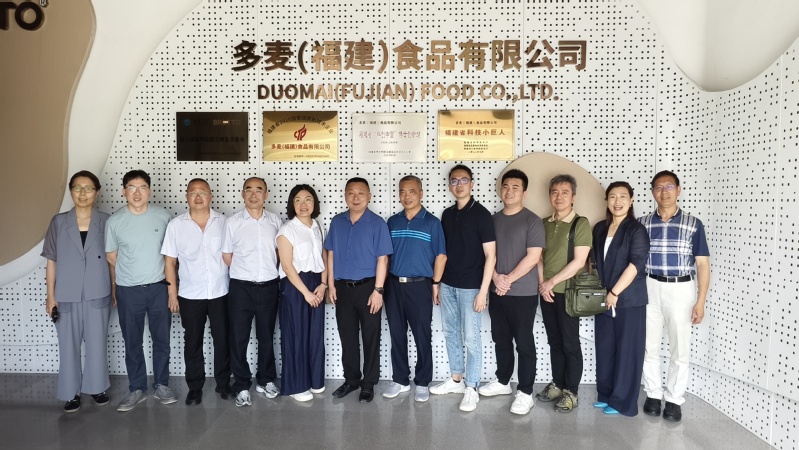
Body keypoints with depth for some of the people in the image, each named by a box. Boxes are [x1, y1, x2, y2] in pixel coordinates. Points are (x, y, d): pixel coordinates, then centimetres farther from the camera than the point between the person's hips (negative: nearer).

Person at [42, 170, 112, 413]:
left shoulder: (105, 222, -2)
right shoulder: (58, 222, -1)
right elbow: (51, 261, 1)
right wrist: (50, 296, -1)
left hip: (98, 294, 0)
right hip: (67, 295, 0)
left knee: (97, 343, 11)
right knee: (69, 345, 9)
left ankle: (96, 387, 28)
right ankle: (71, 392, 25)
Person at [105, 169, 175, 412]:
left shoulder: (163, 216, -5)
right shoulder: (114, 222, -7)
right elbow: (111, 258, 4)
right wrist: (115, 288, 9)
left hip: (159, 287, 1)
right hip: (128, 291, 0)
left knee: (162, 339, 11)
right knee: (132, 342, 11)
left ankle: (162, 385, 27)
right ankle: (137, 389, 26)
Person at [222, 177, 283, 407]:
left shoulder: (275, 221, 2)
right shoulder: (232, 222, -3)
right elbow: (226, 256, 4)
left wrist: (268, 270, 5)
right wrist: (245, 271, 6)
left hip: (269, 286, 2)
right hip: (241, 287, -1)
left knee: (266, 337, 13)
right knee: (239, 339, 5)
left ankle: (266, 381, 29)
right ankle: (242, 386, 19)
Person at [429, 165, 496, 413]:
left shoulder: (481, 214, -10)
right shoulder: (447, 214, 8)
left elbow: (490, 255, -12)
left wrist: (483, 291, -16)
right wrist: (437, 282, 11)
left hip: (471, 286, -6)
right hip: (448, 284, 6)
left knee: (471, 338, 1)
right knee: (450, 333, 15)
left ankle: (471, 388, 14)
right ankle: (456, 379, 30)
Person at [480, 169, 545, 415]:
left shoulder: (532, 220, -7)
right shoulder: (493, 219, 10)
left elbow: (533, 257, -14)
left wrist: (509, 279, -15)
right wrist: (496, 278, -8)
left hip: (523, 293, -5)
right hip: (496, 291, 6)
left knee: (524, 343, 2)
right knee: (501, 340, 16)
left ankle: (525, 393, 12)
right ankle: (502, 382, 31)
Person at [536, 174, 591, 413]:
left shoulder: (581, 223, -8)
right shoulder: (545, 224, 9)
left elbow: (579, 261, -14)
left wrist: (552, 281, -12)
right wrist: (542, 283, -4)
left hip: (568, 292, -5)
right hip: (546, 292, 5)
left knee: (570, 344, 3)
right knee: (554, 341, 14)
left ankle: (571, 392, 14)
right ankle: (557, 385, 26)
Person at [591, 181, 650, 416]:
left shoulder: (637, 230, -7)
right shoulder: (600, 228, 11)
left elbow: (636, 263, -16)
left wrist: (615, 292, -17)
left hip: (629, 300, -6)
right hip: (603, 299, 6)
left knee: (627, 350, 2)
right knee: (605, 348, 11)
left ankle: (623, 402, 12)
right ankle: (606, 395, 25)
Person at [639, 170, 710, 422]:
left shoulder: (693, 224, -1)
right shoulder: (642, 224, 3)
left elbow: (702, 264, -1)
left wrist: (700, 301, -7)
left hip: (680, 290, -1)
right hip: (649, 288, 1)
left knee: (680, 349, 4)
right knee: (649, 346, 8)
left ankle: (674, 399, 17)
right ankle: (653, 394, 22)